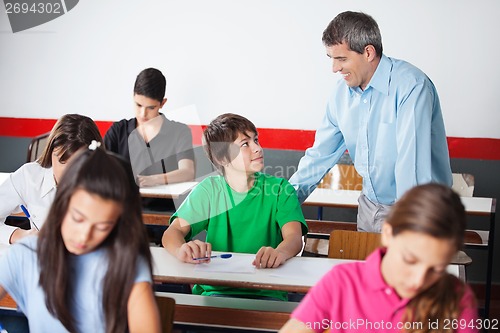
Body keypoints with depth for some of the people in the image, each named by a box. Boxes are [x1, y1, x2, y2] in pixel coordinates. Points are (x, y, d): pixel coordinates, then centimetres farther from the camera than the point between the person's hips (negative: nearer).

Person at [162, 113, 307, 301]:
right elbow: (173, 231, -4)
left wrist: (280, 252, -39)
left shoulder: (280, 189, 3)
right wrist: (182, 250, -31)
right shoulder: (209, 189, 5)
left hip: (266, 294, 1)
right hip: (215, 291, 0)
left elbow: (294, 236, -12)